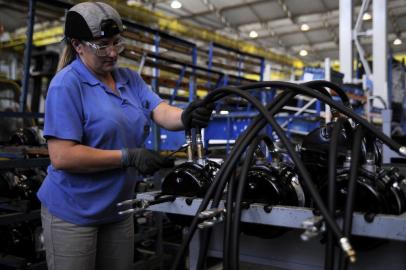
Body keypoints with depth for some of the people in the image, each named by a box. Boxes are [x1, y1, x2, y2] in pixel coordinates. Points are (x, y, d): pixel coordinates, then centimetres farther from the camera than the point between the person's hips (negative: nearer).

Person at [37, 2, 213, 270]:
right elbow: (62, 157, -23)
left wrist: (186, 117, -33)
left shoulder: (130, 78, 4)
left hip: (117, 209, 6)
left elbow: (161, 111, -10)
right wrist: (129, 156, -25)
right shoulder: (67, 84, -15)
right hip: (73, 211, -6)